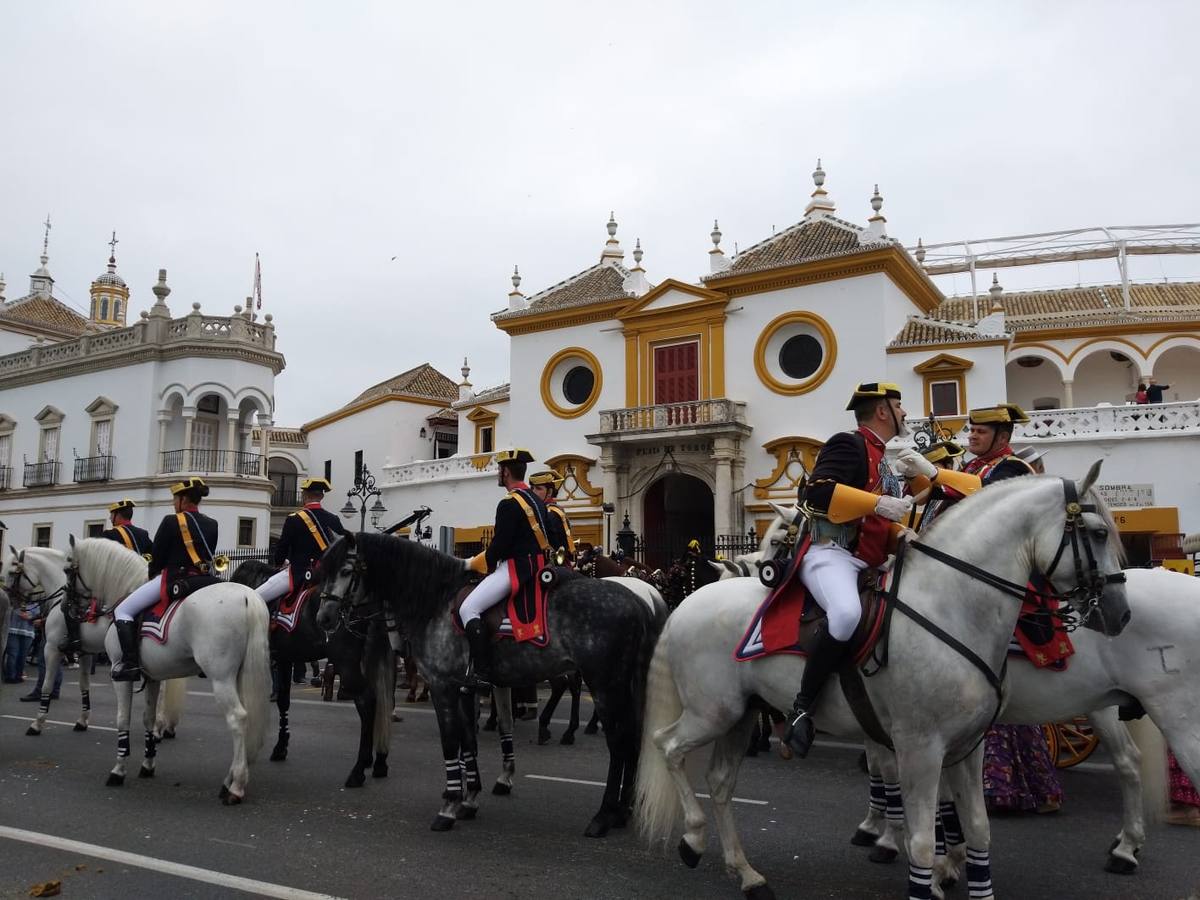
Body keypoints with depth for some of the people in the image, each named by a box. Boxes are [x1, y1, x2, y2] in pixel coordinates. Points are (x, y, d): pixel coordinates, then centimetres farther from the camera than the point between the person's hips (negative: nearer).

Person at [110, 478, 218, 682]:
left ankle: (130, 662, -8)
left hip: (173, 580, -6)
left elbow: (157, 556, -3)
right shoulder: (212, 525, 9)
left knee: (123, 610, 4)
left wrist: (153, 574, 16)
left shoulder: (172, 521, -8)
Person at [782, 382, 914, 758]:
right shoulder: (849, 444, -5)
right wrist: (879, 504, -23)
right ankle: (802, 708, -26)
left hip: (868, 564, 11)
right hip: (831, 553, -11)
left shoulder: (882, 459, 25)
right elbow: (818, 491, -22)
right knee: (848, 613, -38)